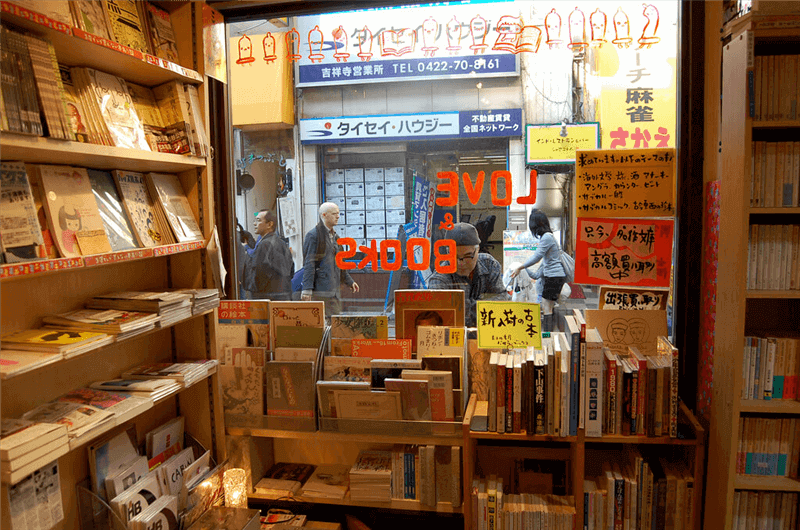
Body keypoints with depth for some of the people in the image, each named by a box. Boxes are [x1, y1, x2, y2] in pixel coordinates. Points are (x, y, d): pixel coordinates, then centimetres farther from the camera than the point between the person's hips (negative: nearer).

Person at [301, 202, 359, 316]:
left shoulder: (335, 236, 19)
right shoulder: (313, 235, -6)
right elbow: (309, 264, -12)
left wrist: (349, 281, 28)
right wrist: (307, 289, -18)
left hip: (334, 290, 8)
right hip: (320, 291, -8)